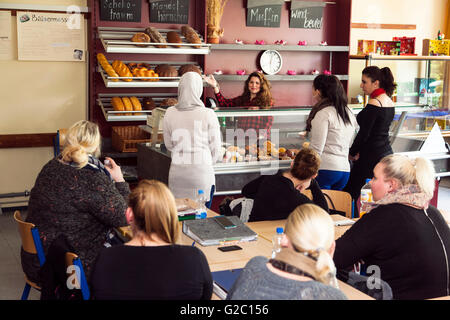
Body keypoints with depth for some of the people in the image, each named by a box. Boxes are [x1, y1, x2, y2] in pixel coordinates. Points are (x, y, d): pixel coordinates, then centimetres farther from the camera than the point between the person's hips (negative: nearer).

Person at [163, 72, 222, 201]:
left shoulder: (170, 113, -2)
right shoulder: (208, 114, -9)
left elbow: (169, 145, 7)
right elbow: (216, 147, -1)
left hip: (177, 170, 2)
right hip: (202, 171, -2)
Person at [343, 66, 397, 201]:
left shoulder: (374, 104, -17)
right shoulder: (389, 102, 12)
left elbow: (364, 134, -16)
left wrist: (352, 153, -1)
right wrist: (360, 151, 13)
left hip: (372, 157, -9)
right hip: (387, 153, 9)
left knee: (350, 194, -4)